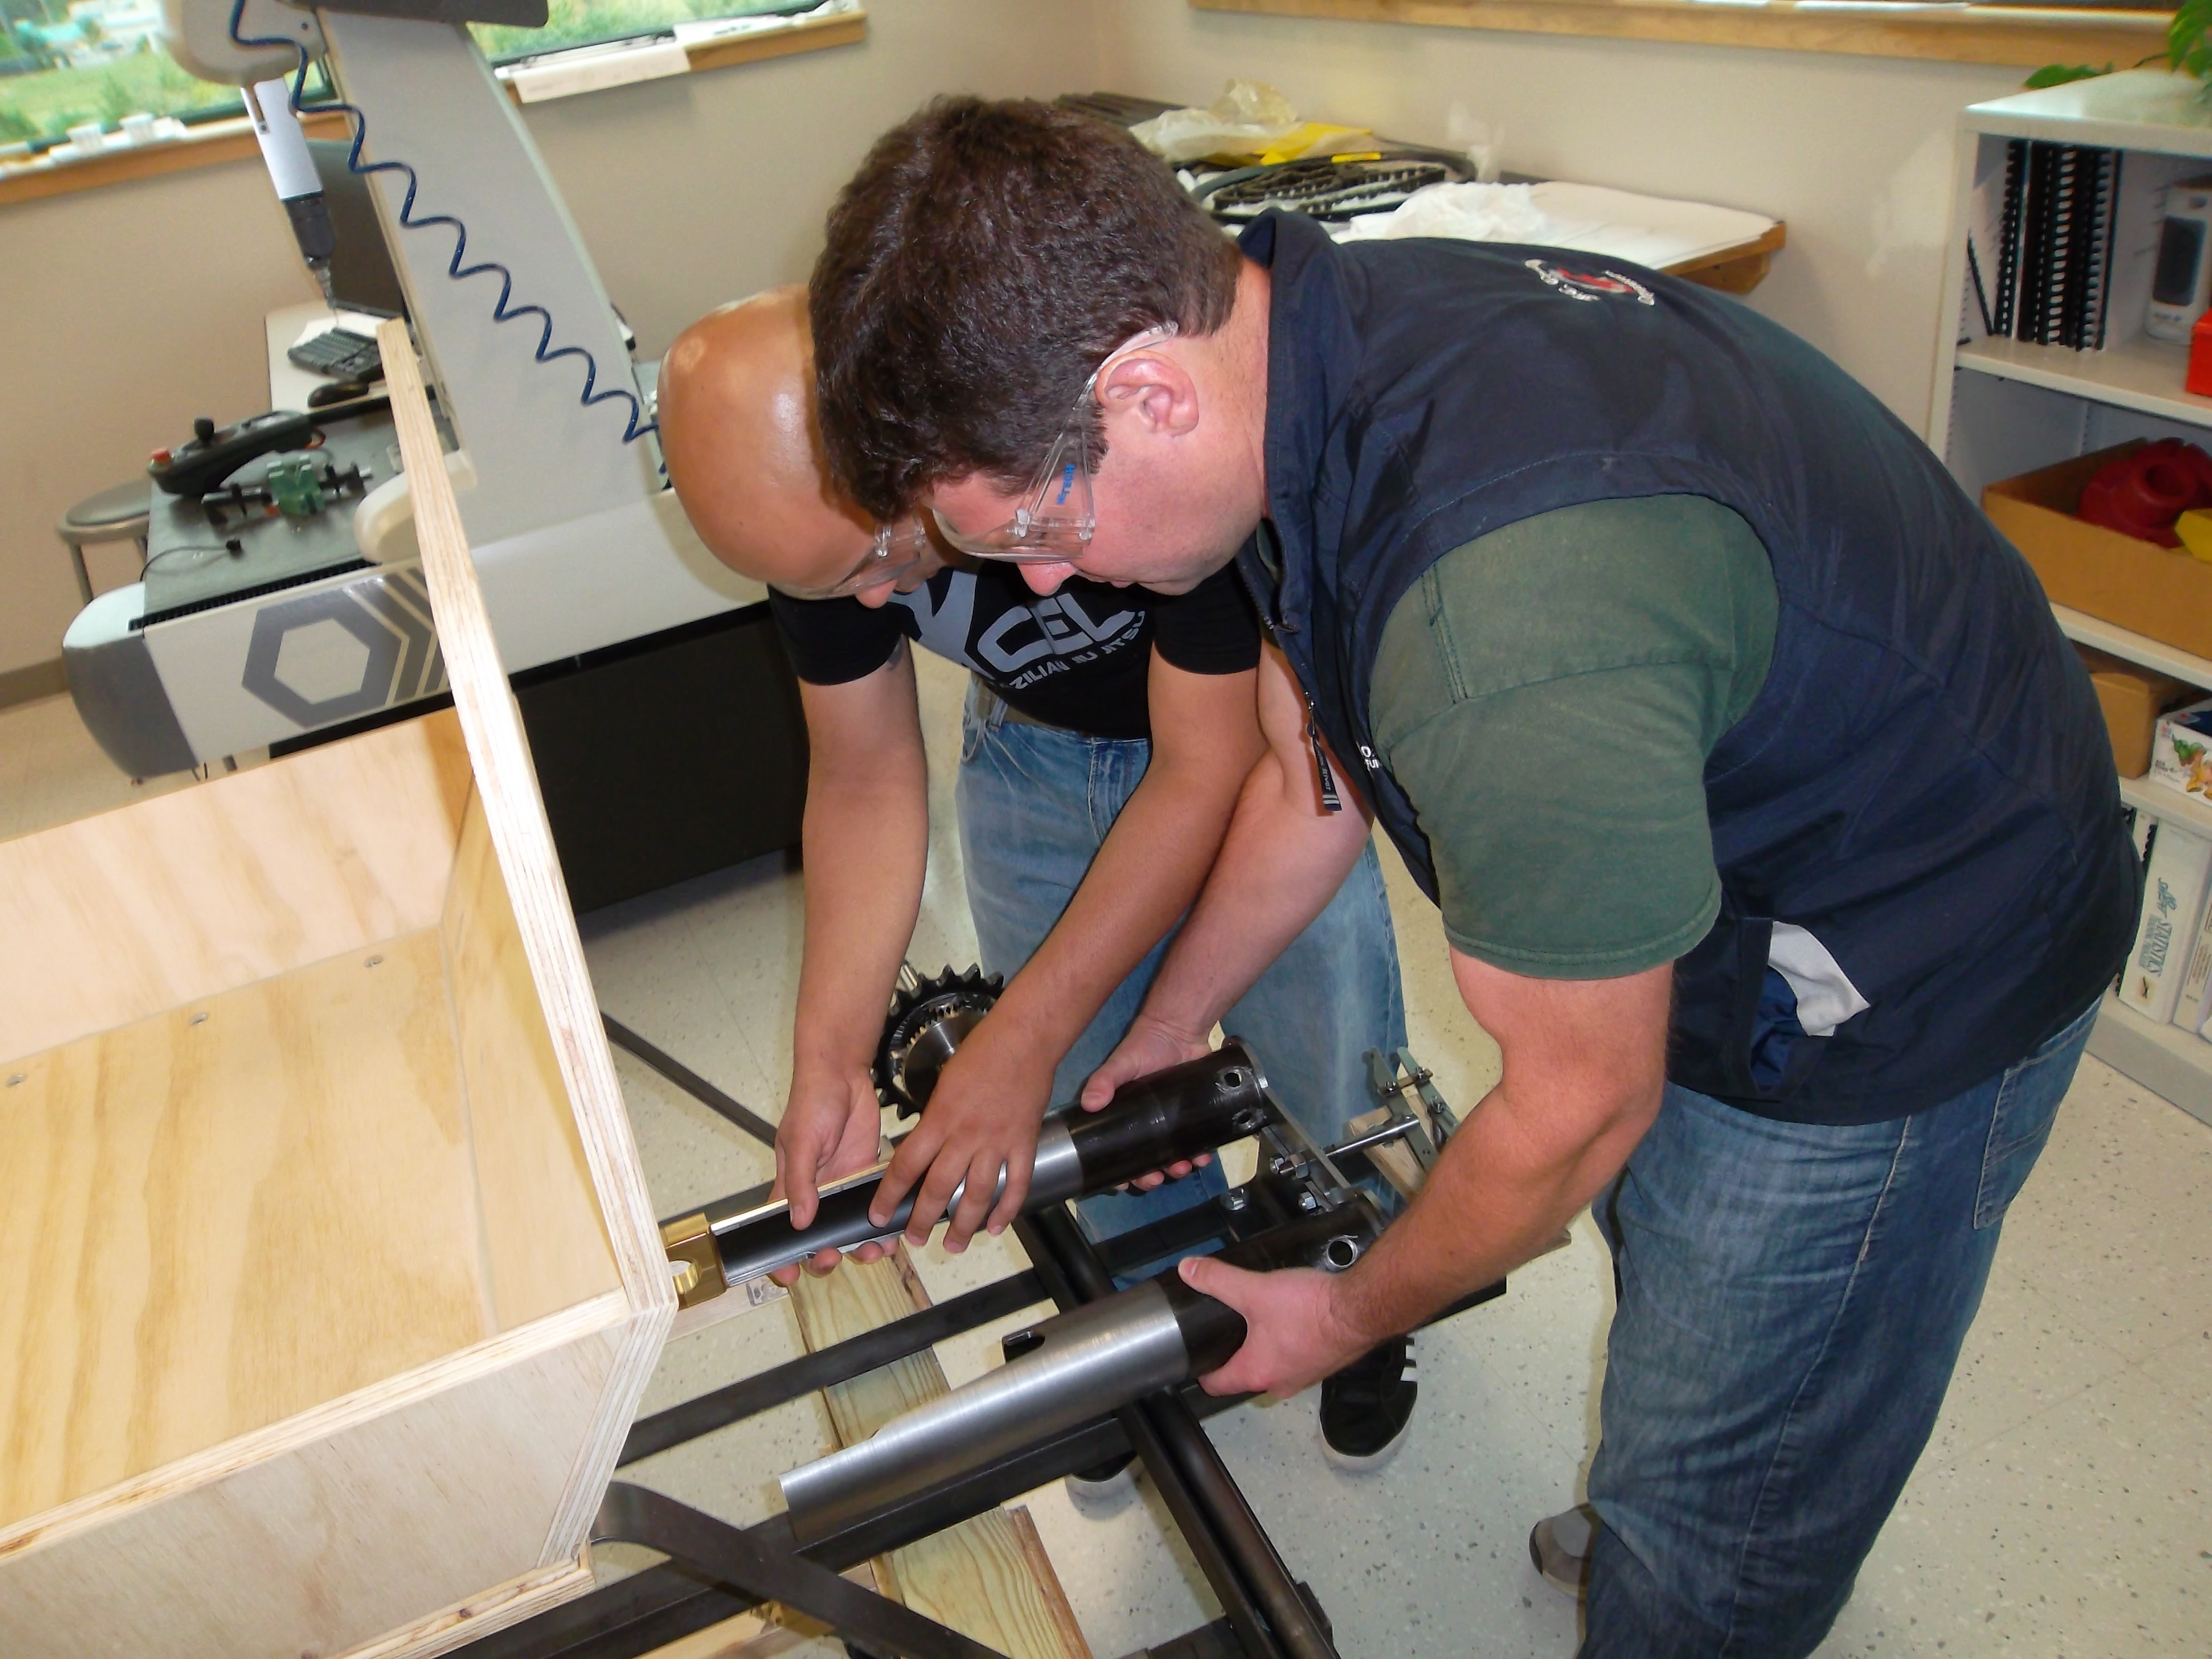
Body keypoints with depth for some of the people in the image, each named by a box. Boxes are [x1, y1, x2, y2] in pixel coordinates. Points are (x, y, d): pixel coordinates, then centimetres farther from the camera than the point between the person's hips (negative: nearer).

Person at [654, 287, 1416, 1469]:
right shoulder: (815, 503, -23)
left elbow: (1206, 772, -31)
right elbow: (865, 781, -12)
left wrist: (1019, 1043, -31)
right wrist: (830, 1061, -20)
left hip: (1247, 733, -3)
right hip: (1036, 743, 4)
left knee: (1337, 1092, 0)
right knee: (1089, 1095, 8)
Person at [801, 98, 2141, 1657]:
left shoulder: (1506, 618, -42)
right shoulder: (1317, 330, -12)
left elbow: (1578, 1104, -26)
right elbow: (1313, 782, 3)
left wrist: (1351, 1314, -6)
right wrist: (1167, 1030, 15)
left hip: (1901, 983, -8)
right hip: (1737, 841, 9)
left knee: (1713, 1489, 10)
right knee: (1666, 1262, 30)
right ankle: (1672, 1526, 59)